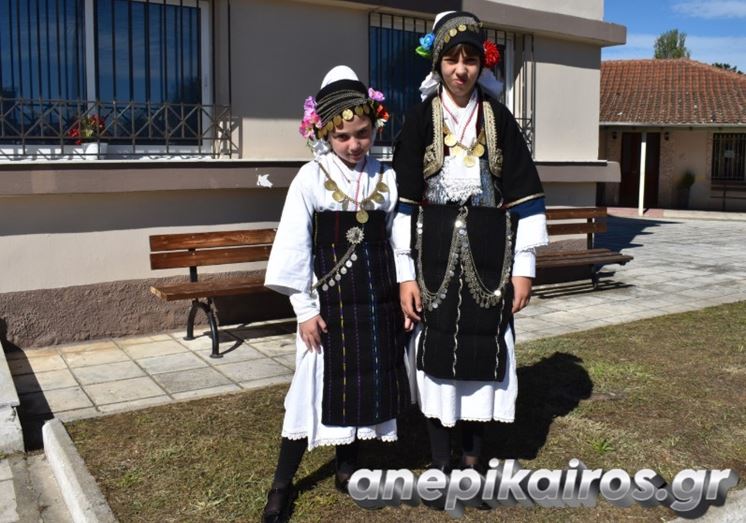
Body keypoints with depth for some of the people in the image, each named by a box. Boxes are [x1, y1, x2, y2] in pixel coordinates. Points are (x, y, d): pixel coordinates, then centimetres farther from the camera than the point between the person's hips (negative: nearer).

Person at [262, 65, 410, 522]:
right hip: (331, 301, -3)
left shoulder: (386, 178, 3)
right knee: (317, 387, 2)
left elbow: (397, 240, 8)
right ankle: (282, 484, 18)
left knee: (368, 382, 12)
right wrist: (305, 309, -9)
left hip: (378, 300, 4)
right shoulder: (311, 179, -7)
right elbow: (295, 248, -7)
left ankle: (348, 468, 32)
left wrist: (406, 294, 6)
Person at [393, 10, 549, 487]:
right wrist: (405, 273, -8)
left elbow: (524, 194, 3)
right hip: (436, 250, -1)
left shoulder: (498, 118, 3)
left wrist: (523, 267, -1)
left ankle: (474, 457, 26)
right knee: (437, 348, 5)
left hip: (489, 251, 1)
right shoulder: (421, 119, -1)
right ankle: (441, 462, 22)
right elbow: (403, 199, -4)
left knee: (485, 346, 7)